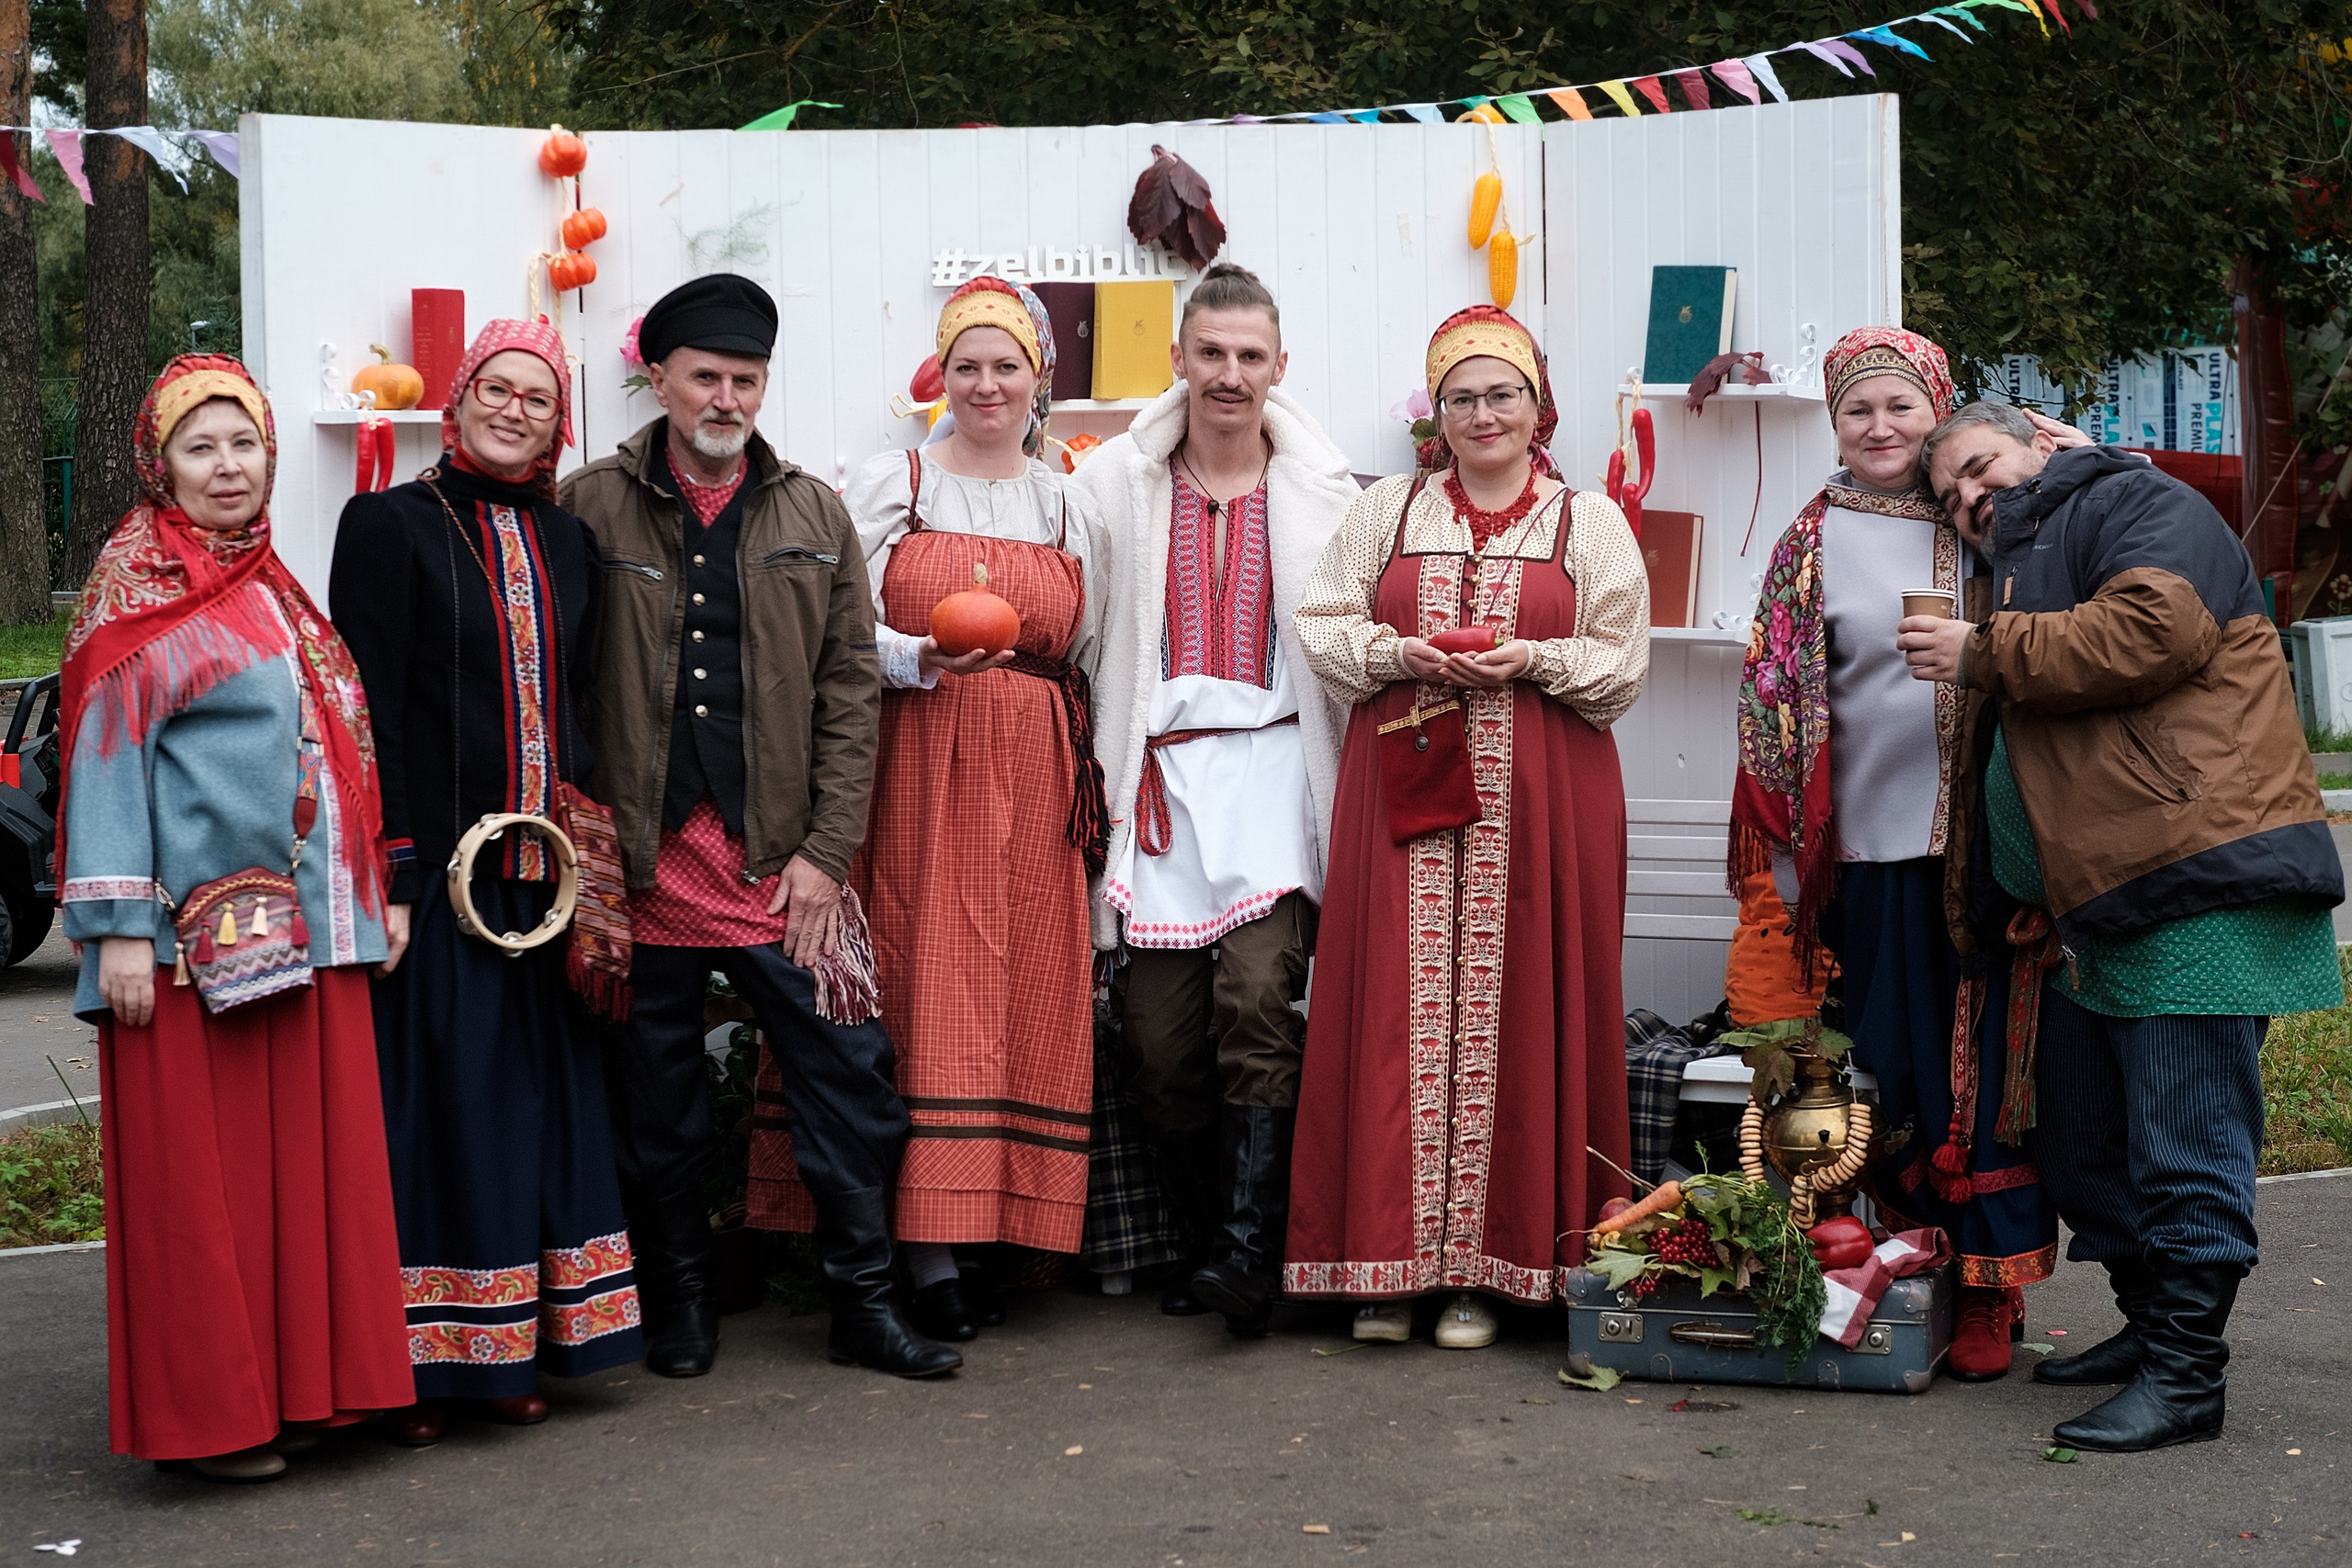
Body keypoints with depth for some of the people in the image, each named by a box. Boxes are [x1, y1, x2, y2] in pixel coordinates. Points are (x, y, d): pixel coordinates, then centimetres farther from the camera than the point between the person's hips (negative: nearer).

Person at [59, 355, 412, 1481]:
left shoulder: (271, 588, 16)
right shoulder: (137, 589, -4)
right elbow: (108, 755, -10)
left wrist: (368, 897, 16)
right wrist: (118, 925, -17)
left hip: (296, 924, 7)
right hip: (189, 926, -7)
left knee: (300, 1154, 8)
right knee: (196, 1168, -1)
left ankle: (292, 1384, 16)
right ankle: (204, 1412, 7)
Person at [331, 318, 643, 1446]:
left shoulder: (567, 541, 14)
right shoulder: (389, 526, -2)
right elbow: (368, 708, -8)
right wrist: (388, 875, -14)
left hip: (541, 875, 5)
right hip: (437, 874, -5)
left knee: (536, 1097, 7)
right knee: (435, 1093, -4)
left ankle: (509, 1349, 15)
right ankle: (411, 1365, 4)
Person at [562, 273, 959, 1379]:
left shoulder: (814, 518, 9)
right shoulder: (590, 509, 2)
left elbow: (851, 689, 6)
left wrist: (826, 850, -1)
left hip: (777, 861, 2)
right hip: (638, 861, -1)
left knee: (847, 1078, -1)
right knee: (655, 1099, 8)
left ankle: (862, 1302, 12)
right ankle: (679, 1305, 23)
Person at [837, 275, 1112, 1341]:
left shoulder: (1072, 511, 14)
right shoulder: (888, 486, 5)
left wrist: (1092, 781, 10)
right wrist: (916, 658, -17)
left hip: (1033, 775, 3)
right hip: (919, 767, -3)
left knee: (1027, 994, -1)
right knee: (927, 987, -7)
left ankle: (992, 1227, 7)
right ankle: (931, 1254, -7)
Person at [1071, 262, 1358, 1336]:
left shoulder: (1322, 490, 6)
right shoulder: (1115, 482, 7)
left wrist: (1348, 788, 2)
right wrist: (1101, 773, 3)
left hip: (1272, 762, -1)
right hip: (1161, 775, 2)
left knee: (1257, 993, -19)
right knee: (1158, 1036, 0)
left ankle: (1249, 1248, -17)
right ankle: (1202, 1242, 16)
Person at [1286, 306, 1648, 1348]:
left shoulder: (1590, 523, 9)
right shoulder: (1387, 510, 13)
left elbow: (1622, 666, 5)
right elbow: (1319, 626, 10)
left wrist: (1532, 658, -11)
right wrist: (1398, 652, -7)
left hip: (1538, 802, -1)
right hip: (1402, 792, 1)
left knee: (1510, 1015, -3)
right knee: (1402, 1010, -2)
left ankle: (1490, 1266, 3)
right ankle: (1391, 1261, 3)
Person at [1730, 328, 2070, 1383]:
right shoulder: (1818, 538, 7)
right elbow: (1777, 699, 6)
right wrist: (1793, 848, 1)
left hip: (1988, 836, 0)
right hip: (1876, 840, 0)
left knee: (1987, 1057, 0)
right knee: (1899, 1066, 5)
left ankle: (1989, 1292, 7)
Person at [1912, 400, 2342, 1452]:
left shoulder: (2134, 505, 0)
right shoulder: (2019, 567, 29)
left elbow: (2155, 630, -21)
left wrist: (1986, 655, -12)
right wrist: (2024, 895, 21)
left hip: (2200, 886, -11)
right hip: (2094, 907, 11)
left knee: (2183, 1148, -8)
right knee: (2083, 1143, 16)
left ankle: (2185, 1374, -5)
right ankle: (2148, 1327, 28)